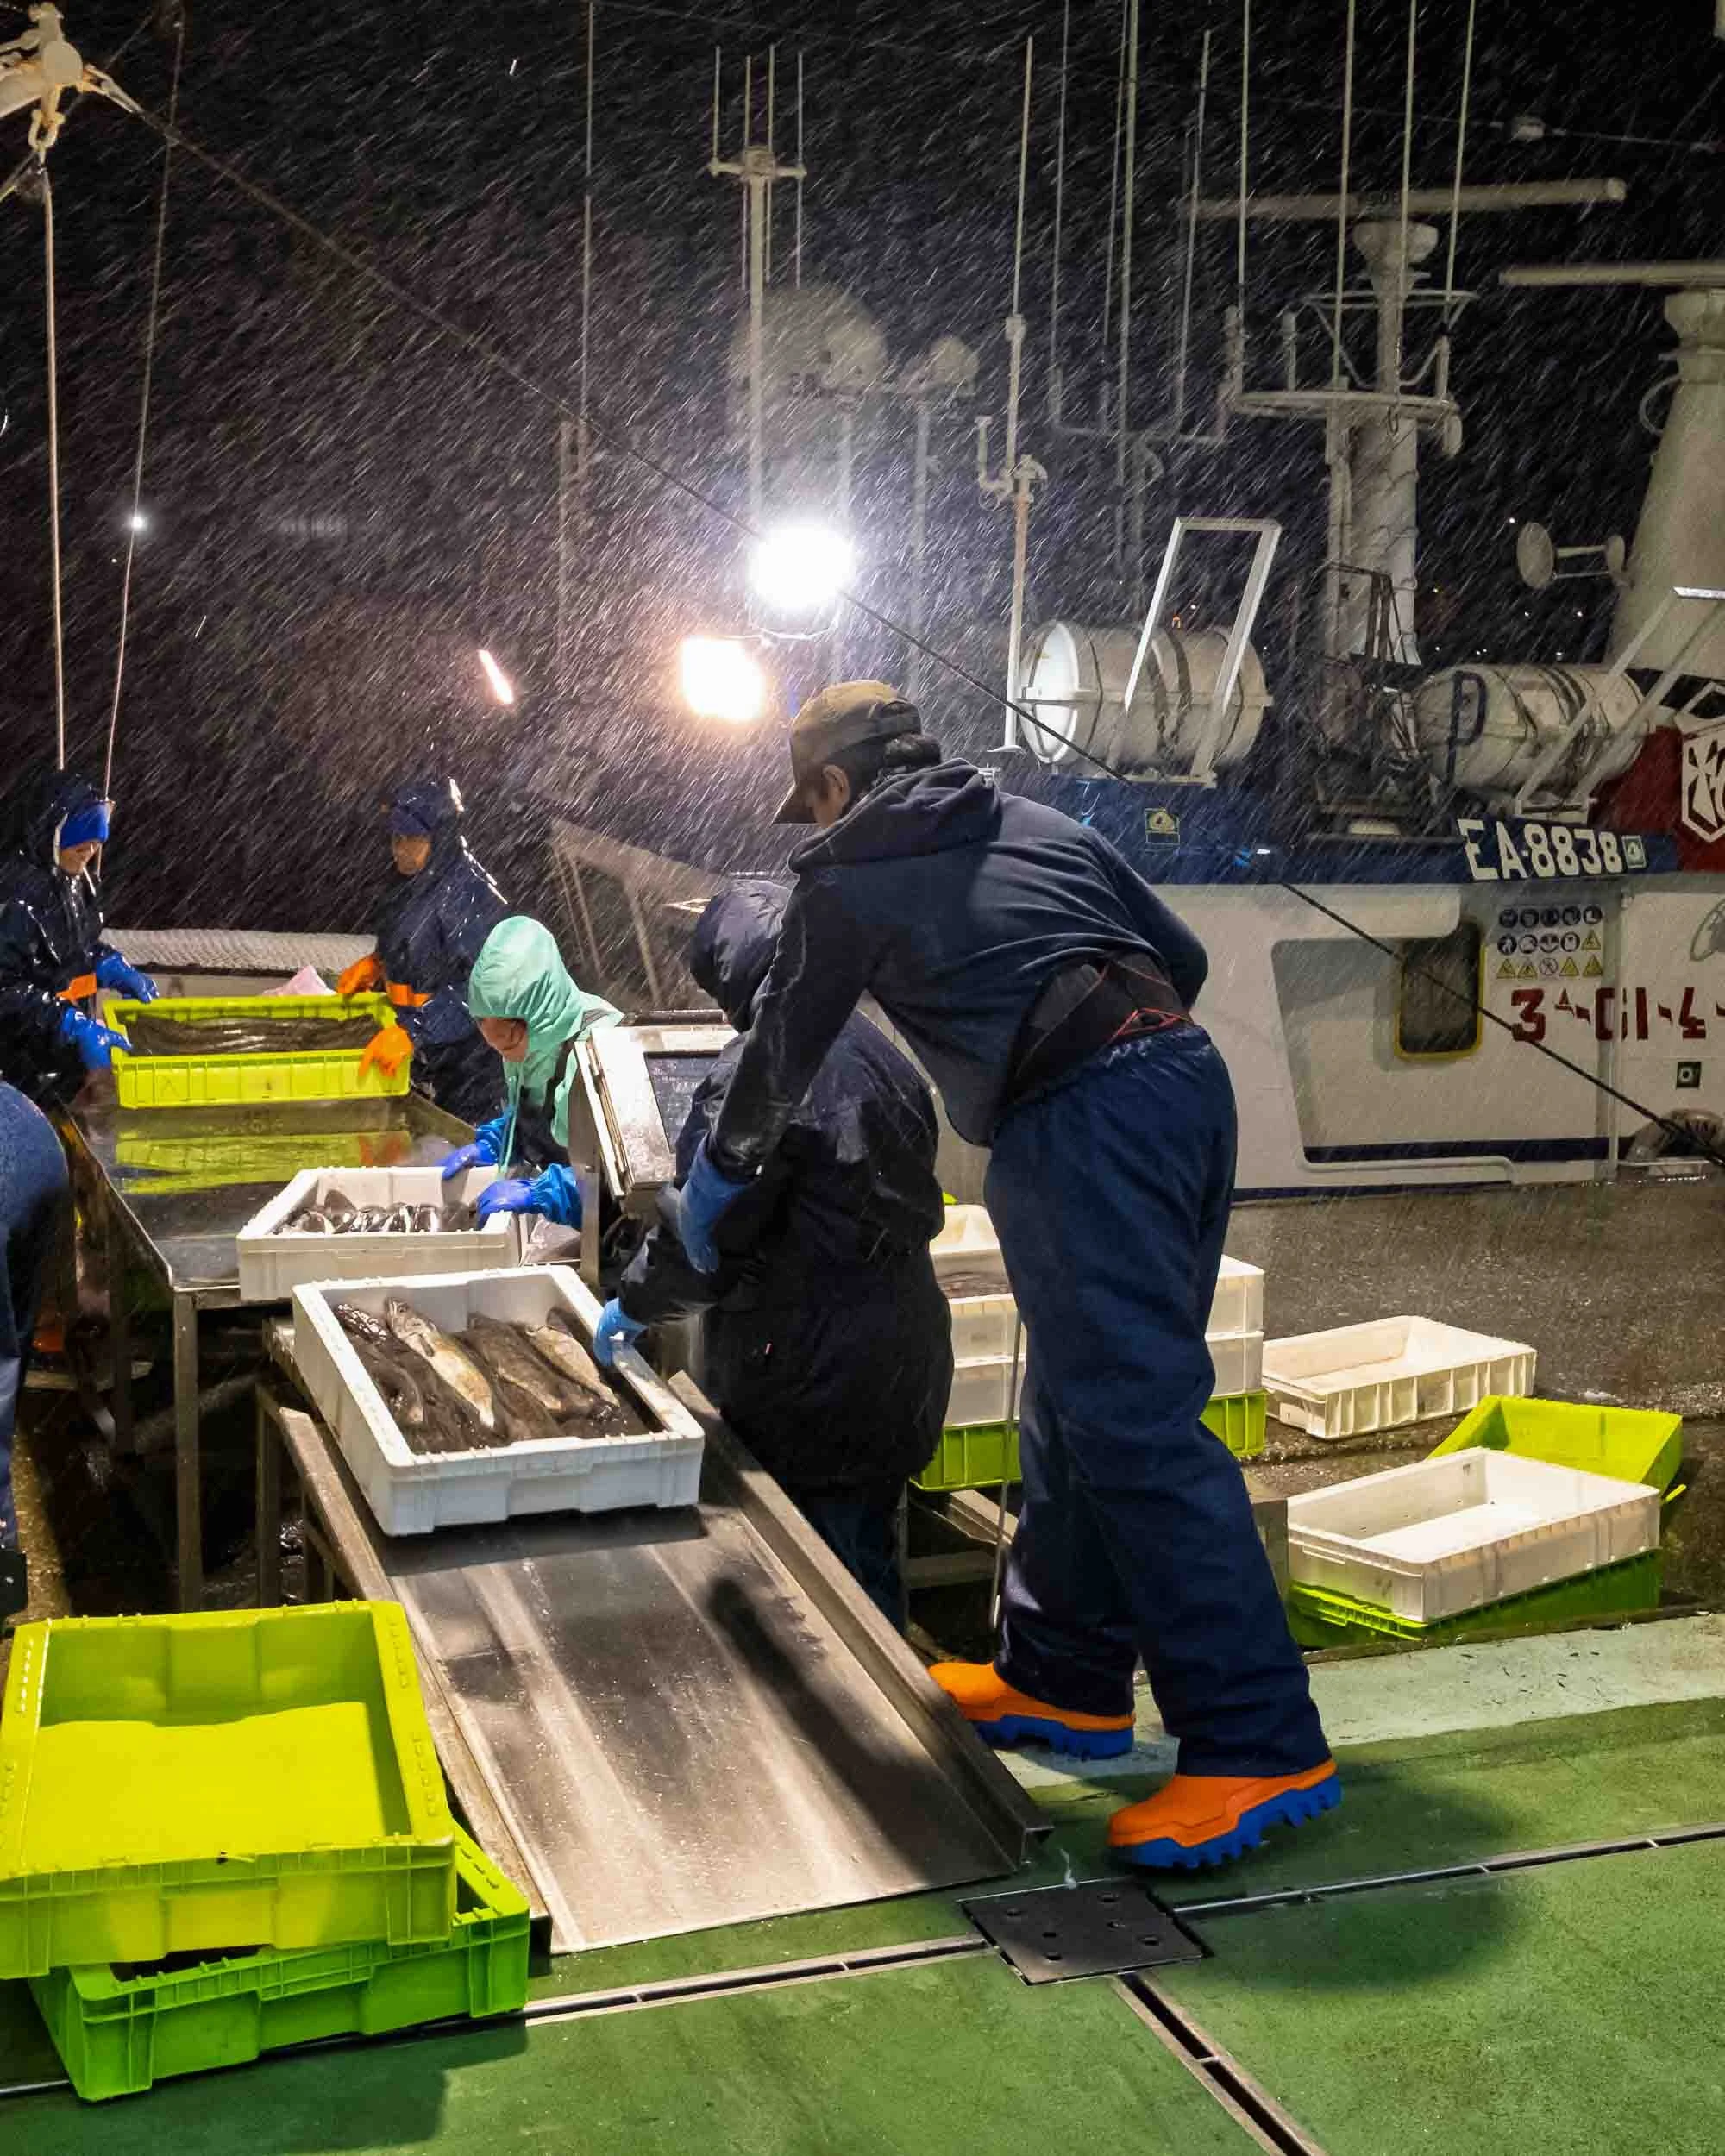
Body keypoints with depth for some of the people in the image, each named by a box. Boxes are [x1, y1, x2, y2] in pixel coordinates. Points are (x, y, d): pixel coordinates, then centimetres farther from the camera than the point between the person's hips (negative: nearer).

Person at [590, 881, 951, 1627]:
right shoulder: (884, 1058, 7)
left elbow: (701, 1237, -17)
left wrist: (634, 1305, 2)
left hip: (809, 1388, -8)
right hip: (901, 1366, 8)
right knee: (872, 1568, 20)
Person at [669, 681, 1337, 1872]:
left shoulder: (848, 882, 11)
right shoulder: (1040, 823, 24)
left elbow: (784, 1049, 22)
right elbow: (1183, 955, 22)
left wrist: (717, 1177, 38)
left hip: (1075, 1125, -7)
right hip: (1188, 1073, 7)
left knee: (1137, 1426, -10)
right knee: (1079, 1403, 16)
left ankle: (1261, 1742, -12)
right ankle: (1061, 1674, 27)